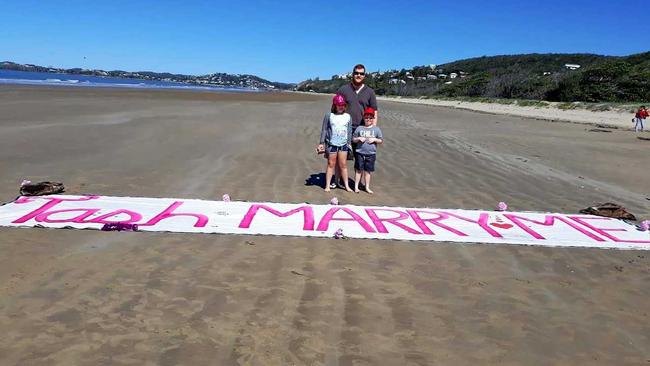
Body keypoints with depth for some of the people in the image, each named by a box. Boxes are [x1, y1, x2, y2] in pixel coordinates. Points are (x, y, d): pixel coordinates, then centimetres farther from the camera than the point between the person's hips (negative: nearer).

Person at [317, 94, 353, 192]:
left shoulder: (348, 117, 5)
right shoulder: (329, 116, -1)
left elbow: (349, 131, 10)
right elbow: (324, 129, 1)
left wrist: (349, 143, 9)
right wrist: (322, 143, -2)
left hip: (343, 145, 2)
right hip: (331, 144, -2)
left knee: (343, 165, 6)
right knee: (331, 165, 5)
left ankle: (346, 185, 14)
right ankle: (327, 185, 12)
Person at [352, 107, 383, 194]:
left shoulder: (376, 129, 3)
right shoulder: (359, 128, 3)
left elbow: (381, 141, 6)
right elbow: (353, 139, 8)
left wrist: (374, 139, -11)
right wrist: (359, 138, -11)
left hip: (371, 154, 0)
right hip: (360, 153, 0)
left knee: (367, 171, 7)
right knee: (359, 170, 5)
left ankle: (367, 187, 16)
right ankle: (356, 186, 14)